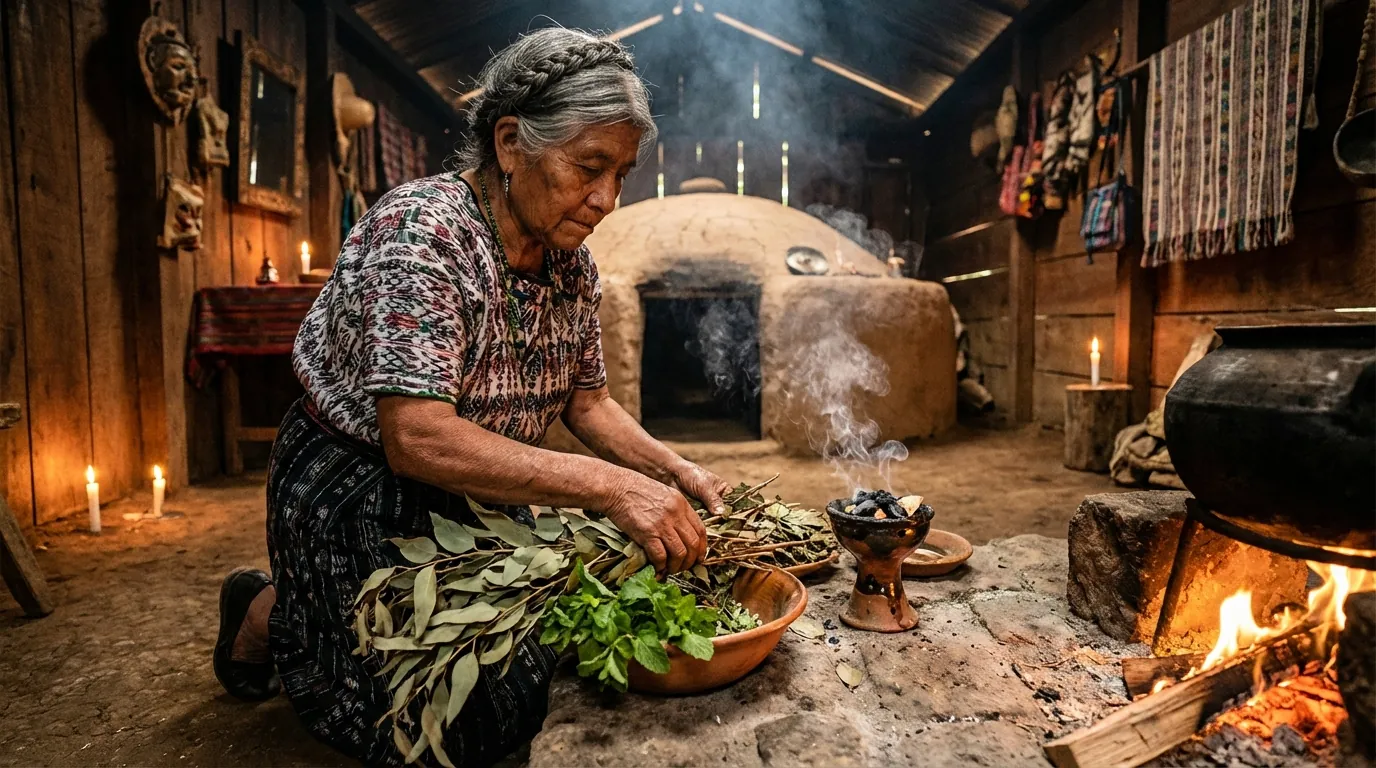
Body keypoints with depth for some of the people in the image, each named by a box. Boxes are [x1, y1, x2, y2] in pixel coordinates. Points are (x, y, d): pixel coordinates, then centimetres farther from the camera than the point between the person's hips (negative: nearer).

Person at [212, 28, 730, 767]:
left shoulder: (570, 261, -5)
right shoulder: (421, 230, -27)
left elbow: (586, 401, 3)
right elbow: (417, 438, -35)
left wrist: (675, 471, -12)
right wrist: (610, 487, -39)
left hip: (472, 491, 7)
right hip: (361, 491, -7)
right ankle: (270, 614, 18)